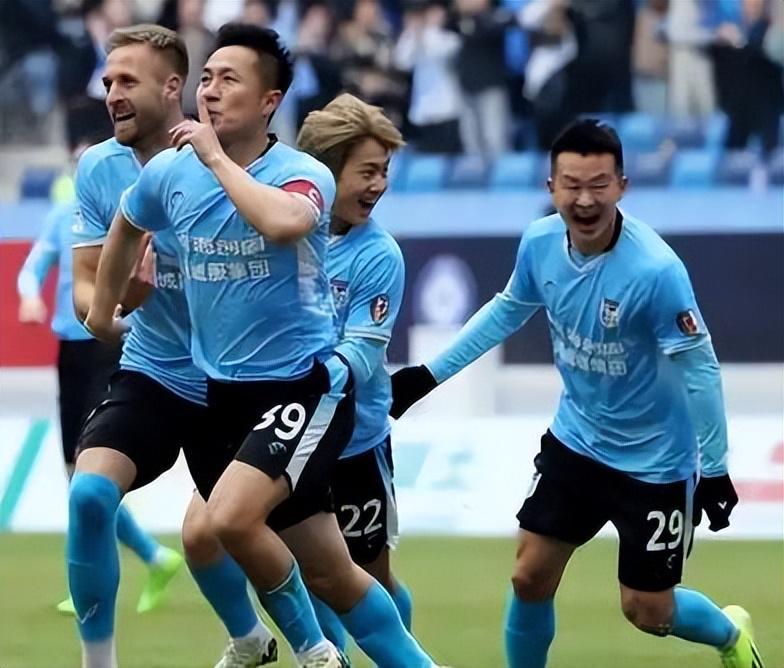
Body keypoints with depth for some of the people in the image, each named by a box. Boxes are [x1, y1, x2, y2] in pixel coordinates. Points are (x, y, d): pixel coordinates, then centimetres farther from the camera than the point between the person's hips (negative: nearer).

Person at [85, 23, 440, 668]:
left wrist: (215, 156, -28)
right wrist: (103, 308, 31)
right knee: (331, 573, 7)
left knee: (230, 516, -27)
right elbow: (126, 225, 25)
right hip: (229, 391, 6)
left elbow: (283, 223, -39)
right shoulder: (170, 172, 2)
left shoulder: (303, 175, -14)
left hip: (304, 386, -6)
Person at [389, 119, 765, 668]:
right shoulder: (540, 243, -12)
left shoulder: (656, 270, -30)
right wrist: (430, 374, 12)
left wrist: (714, 470, -18)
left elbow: (700, 370, -21)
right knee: (530, 578, 3)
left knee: (648, 611, 5)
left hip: (654, 461, -5)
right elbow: (508, 311, 9)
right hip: (575, 441, 5)